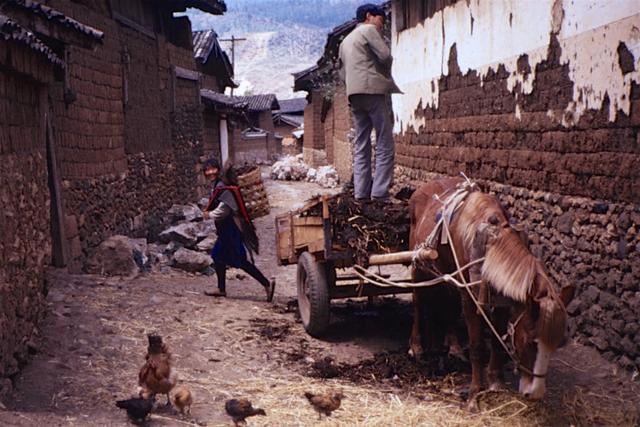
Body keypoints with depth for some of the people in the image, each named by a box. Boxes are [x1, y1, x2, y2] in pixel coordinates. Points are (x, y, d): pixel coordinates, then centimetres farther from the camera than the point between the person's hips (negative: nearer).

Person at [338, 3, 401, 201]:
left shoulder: (346, 40, 25)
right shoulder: (369, 29, 2)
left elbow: (342, 72, 21)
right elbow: (385, 56, -8)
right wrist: (385, 75, 10)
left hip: (354, 95, 8)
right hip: (375, 91, -8)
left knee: (361, 147, 7)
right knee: (385, 147, -7)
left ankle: (361, 194, 1)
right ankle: (379, 194, -14)